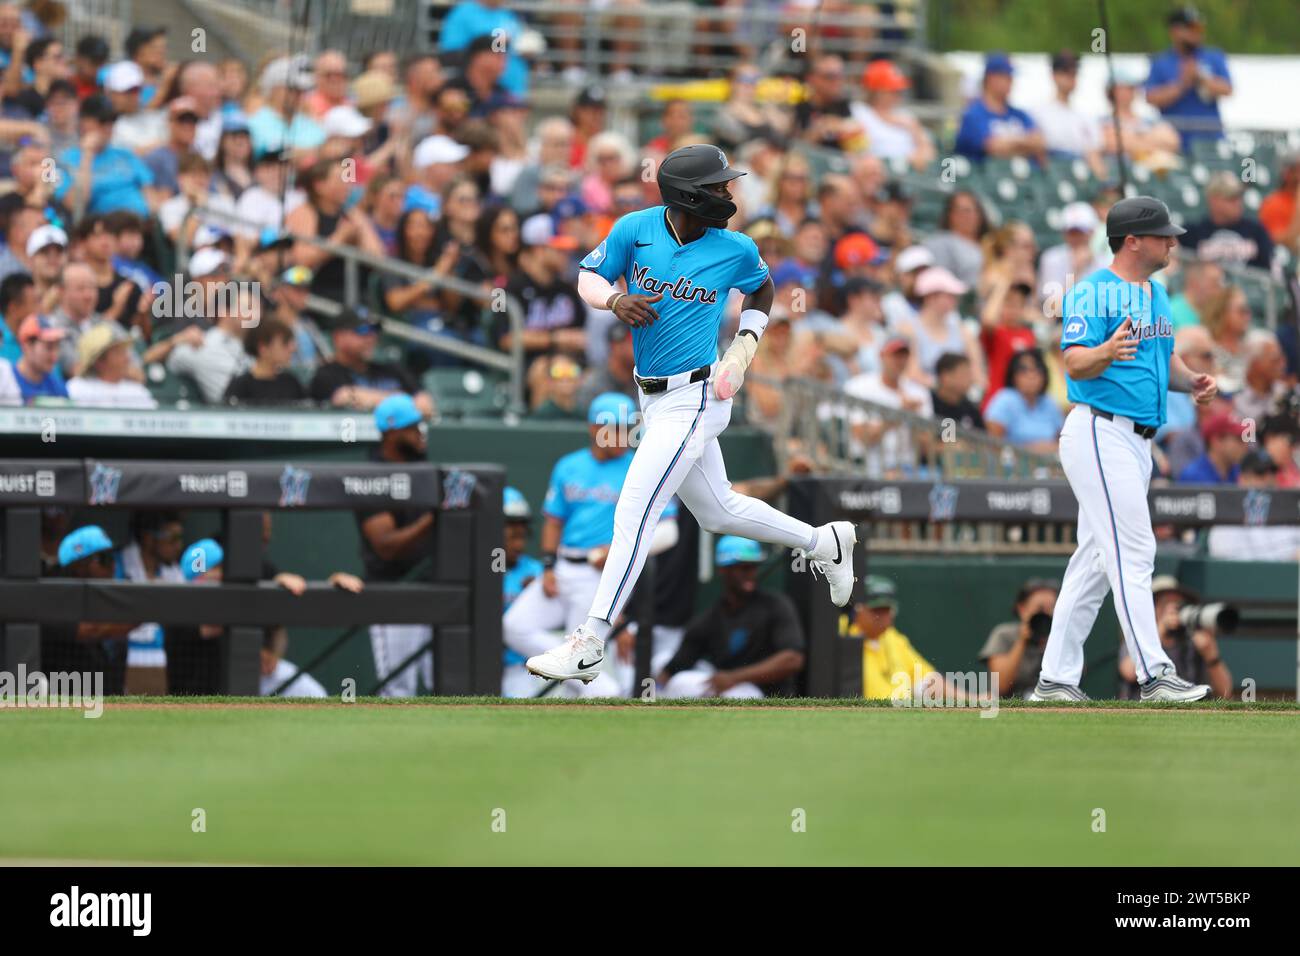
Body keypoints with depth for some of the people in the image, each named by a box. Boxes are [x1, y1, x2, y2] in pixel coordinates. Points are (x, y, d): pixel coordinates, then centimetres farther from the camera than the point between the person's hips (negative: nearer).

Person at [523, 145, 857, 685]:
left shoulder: (735, 250, -9)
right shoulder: (636, 229, -6)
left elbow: (761, 290, 12)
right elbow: (589, 276, 6)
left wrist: (743, 350, -1)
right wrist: (615, 300, -16)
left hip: (694, 399, -6)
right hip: (654, 397, 6)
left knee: (633, 513, -12)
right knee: (717, 511, 20)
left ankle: (589, 643, -10)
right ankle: (823, 543, 43)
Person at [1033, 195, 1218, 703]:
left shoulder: (1157, 294, 16)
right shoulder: (1092, 292, -12)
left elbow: (1165, 358, 22)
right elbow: (1076, 364, -20)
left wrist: (1191, 381, 1)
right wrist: (1108, 352, -42)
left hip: (1137, 441, 9)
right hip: (1100, 435, -9)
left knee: (1095, 560, 9)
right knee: (1132, 552, -13)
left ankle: (1056, 680, 12)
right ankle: (1155, 675, -15)